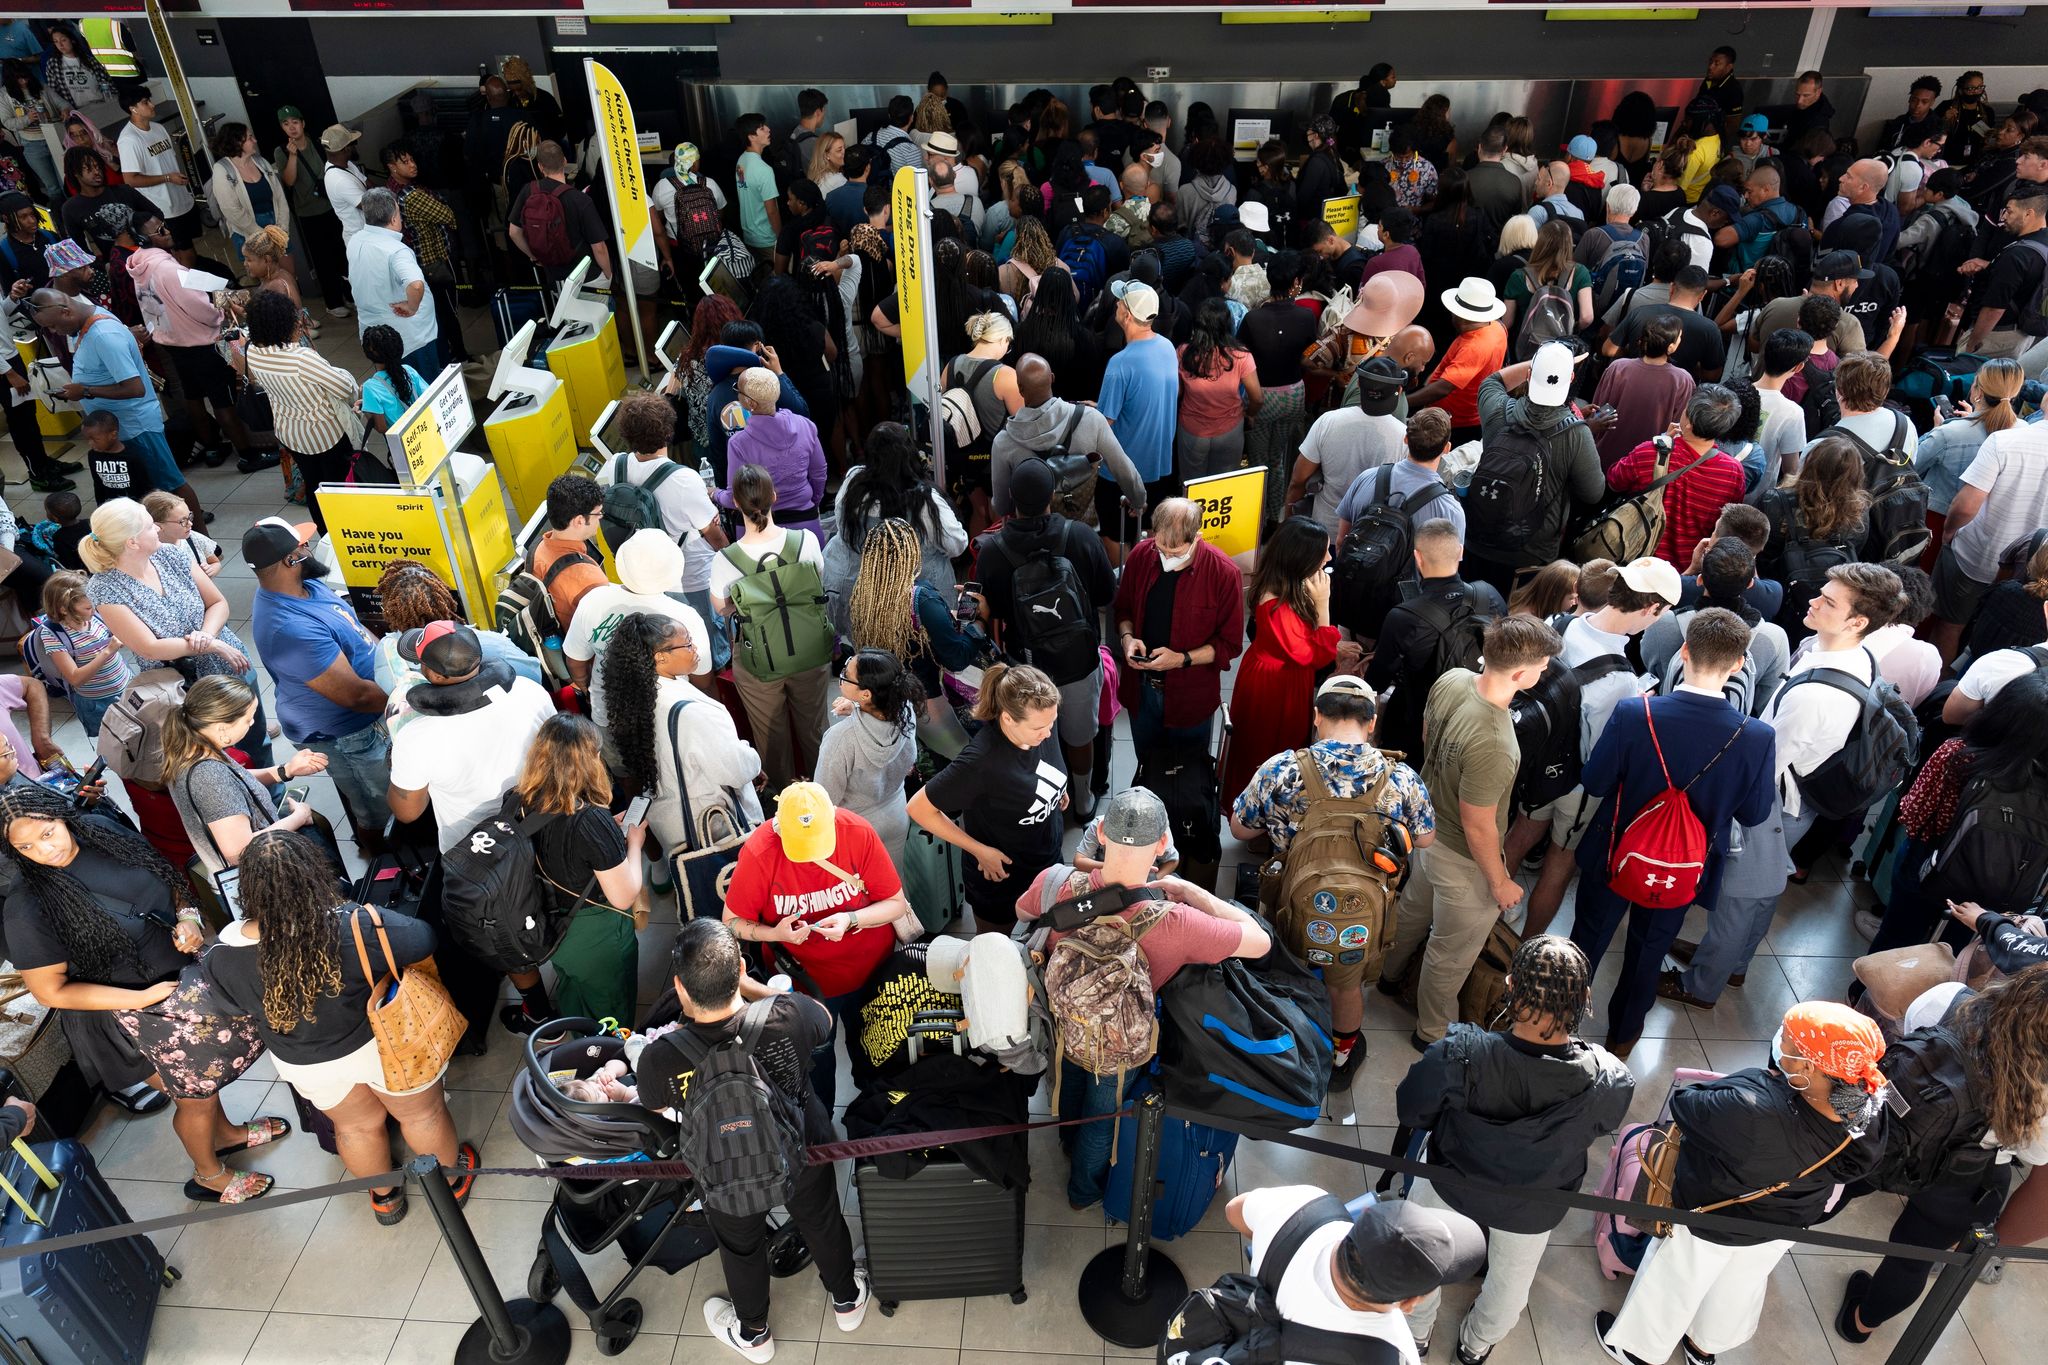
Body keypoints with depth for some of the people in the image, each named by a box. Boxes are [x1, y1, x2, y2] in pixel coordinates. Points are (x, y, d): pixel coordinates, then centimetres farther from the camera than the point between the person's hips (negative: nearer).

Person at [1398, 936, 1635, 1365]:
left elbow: (1410, 1110, -21)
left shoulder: (1459, 1054, -40)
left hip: (1452, 1183, -1)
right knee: (1511, 1281, 34)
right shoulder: (1608, 1082, -36)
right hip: (1533, 1209, 1)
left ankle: (1416, 1330, 59)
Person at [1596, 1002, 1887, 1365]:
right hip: (1782, 1226, 5)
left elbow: (1683, 1105, -30)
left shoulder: (1752, 1112, -48)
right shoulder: (1868, 1116, -28)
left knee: (1674, 1284, 25)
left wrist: (1723, 1087, -11)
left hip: (1713, 1221, -5)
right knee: (1738, 1287, 34)